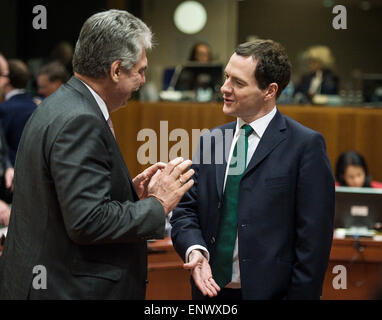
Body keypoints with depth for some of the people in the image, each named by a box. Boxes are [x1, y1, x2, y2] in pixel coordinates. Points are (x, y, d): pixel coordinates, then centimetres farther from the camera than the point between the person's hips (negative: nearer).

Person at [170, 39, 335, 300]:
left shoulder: (306, 145, -9)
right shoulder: (210, 141, 9)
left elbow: (313, 236, -11)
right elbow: (186, 209, 8)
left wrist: (301, 295, -15)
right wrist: (195, 250, -12)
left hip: (269, 290, -5)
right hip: (211, 288, 5)